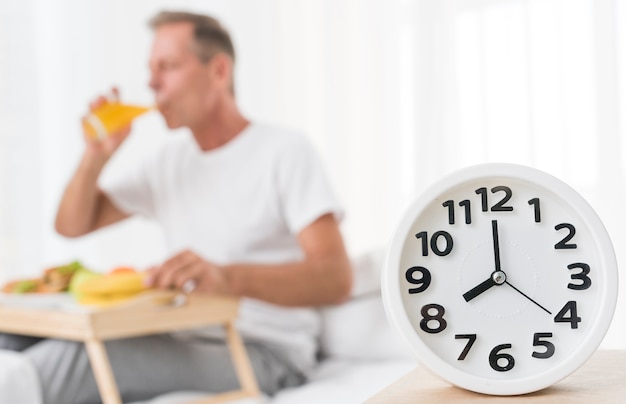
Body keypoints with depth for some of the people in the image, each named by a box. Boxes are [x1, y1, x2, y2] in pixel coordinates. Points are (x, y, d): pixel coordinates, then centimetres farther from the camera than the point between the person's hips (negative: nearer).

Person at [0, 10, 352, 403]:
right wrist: (97, 153, -1)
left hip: (263, 352, -6)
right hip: (185, 337, 6)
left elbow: (336, 278, -19)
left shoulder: (285, 151, -6)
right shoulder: (170, 160, 15)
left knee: (72, 355, -29)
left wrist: (225, 276, -36)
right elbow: (71, 226, 18)